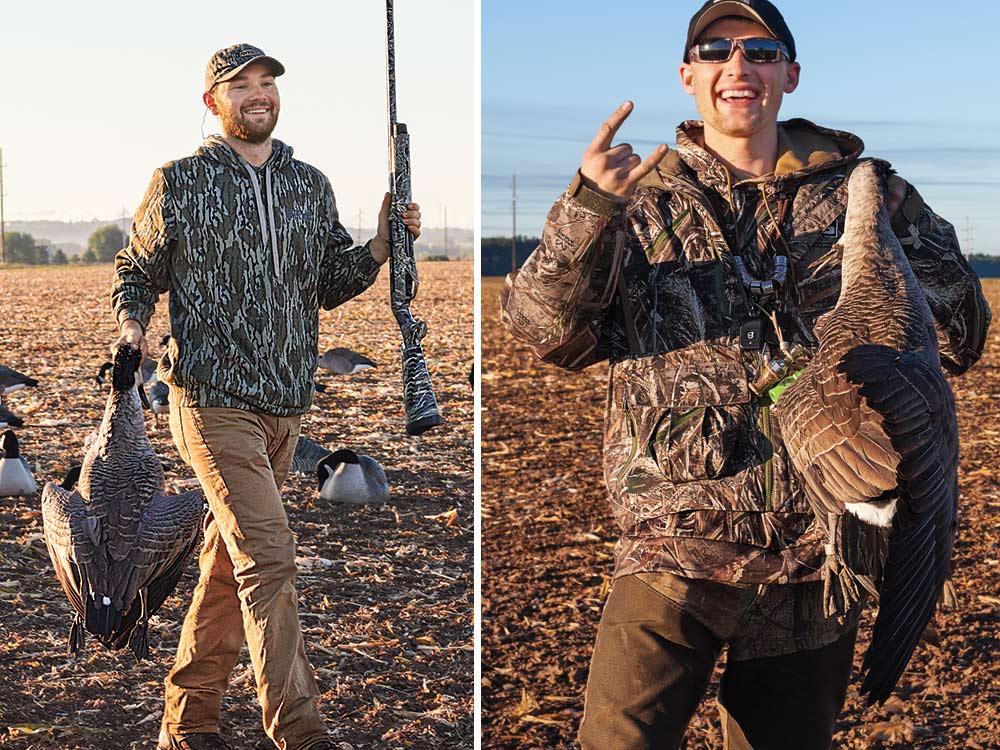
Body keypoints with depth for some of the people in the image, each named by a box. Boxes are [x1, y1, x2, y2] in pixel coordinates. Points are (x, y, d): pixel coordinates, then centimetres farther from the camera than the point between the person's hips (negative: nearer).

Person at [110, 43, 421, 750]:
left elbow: (330, 284, 16)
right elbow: (138, 269, 8)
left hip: (286, 403, 6)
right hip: (214, 397, -5)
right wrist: (132, 324, -11)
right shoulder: (179, 183, 0)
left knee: (230, 562, 12)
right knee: (268, 556, -13)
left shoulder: (310, 185, 13)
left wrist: (379, 248, -1)